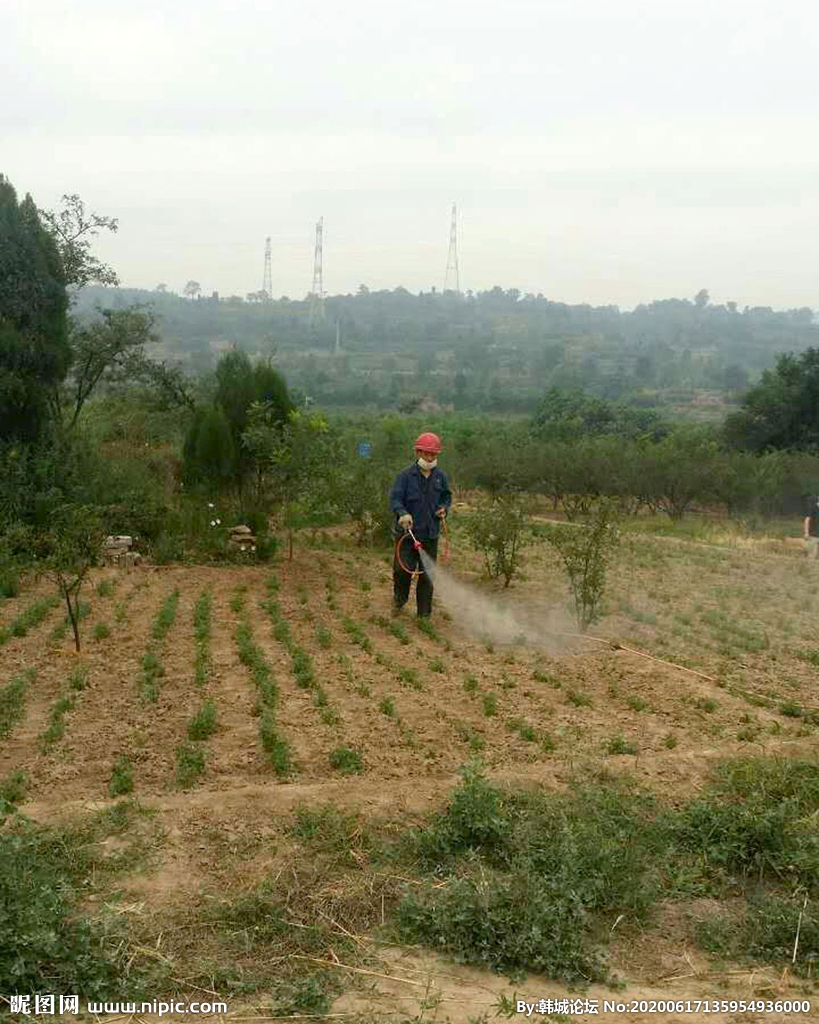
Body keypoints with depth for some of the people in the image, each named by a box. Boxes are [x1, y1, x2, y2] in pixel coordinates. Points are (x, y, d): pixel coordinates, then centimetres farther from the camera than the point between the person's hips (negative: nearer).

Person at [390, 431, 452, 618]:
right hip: (407, 532, -3)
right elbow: (395, 499, -12)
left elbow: (447, 497, 22)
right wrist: (402, 513, -32)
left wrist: (444, 508, 0)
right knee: (403, 568, -14)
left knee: (427, 575, 7)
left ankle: (424, 613, 19)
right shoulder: (405, 476, -4)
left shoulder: (441, 478, 8)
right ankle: (399, 598, 17)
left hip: (430, 534, 3)